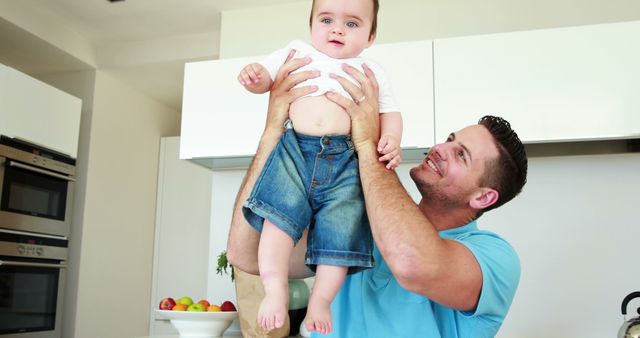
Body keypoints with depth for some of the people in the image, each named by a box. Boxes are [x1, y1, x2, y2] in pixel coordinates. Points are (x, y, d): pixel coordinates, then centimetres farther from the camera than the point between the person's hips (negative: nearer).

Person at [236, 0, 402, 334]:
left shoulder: (371, 71, 22)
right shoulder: (298, 52, 21)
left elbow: (390, 112, 20)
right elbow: (265, 75, 21)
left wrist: (391, 139, -2)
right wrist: (252, 75, -4)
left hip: (345, 160, 1)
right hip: (294, 148, 0)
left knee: (341, 230, -9)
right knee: (280, 216, -19)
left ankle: (321, 300, 5)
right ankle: (275, 290, -11)